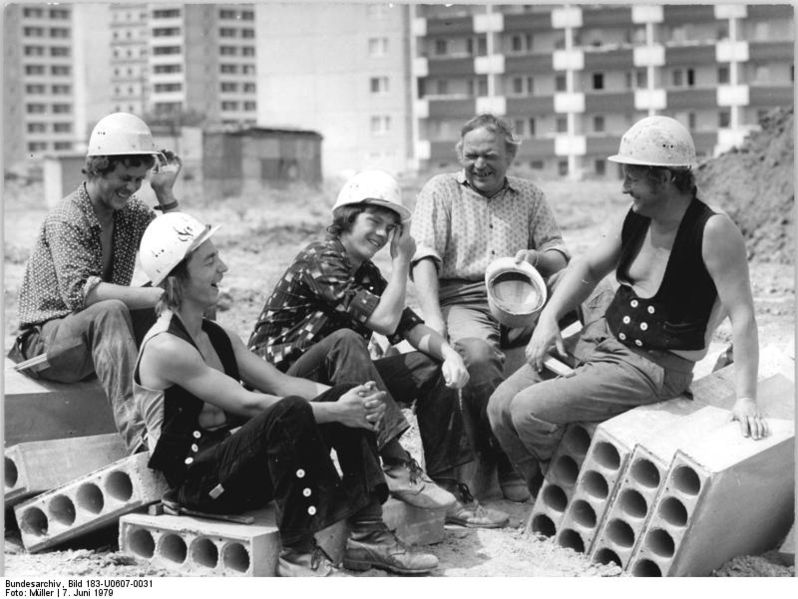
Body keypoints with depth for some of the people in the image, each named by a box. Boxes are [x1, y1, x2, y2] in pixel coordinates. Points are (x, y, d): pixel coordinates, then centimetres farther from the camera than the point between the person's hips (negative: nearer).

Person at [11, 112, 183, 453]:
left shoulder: (132, 211, 8)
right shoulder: (65, 220, -15)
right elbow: (78, 292, -30)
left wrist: (166, 194, -8)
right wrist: (156, 296, -39)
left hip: (102, 335, 7)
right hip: (48, 340, -7)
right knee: (110, 313, -37)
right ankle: (138, 435, -51)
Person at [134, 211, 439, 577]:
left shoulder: (218, 337, 15)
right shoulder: (165, 348, -15)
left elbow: (281, 383, 6)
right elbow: (246, 402, -20)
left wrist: (348, 399, -12)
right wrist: (334, 411, -21)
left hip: (238, 458, 9)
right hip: (195, 479, -8)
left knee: (350, 402, -6)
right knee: (291, 412, -33)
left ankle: (367, 534, -10)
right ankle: (298, 554, -27)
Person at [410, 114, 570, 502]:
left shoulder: (529, 195, 22)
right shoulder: (440, 190, 12)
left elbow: (559, 255, 15)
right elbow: (424, 257, -2)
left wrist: (536, 258, -11)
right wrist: (433, 317, -17)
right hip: (463, 300, -3)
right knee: (476, 354, -37)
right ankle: (509, 463, -21)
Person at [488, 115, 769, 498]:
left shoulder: (714, 231, -21)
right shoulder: (636, 219, 1)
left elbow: (742, 314, -23)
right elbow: (589, 268, 15)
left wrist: (745, 398, -27)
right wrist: (549, 317, -1)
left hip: (653, 366, -8)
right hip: (602, 340, 8)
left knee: (528, 410, -19)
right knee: (501, 406, -1)